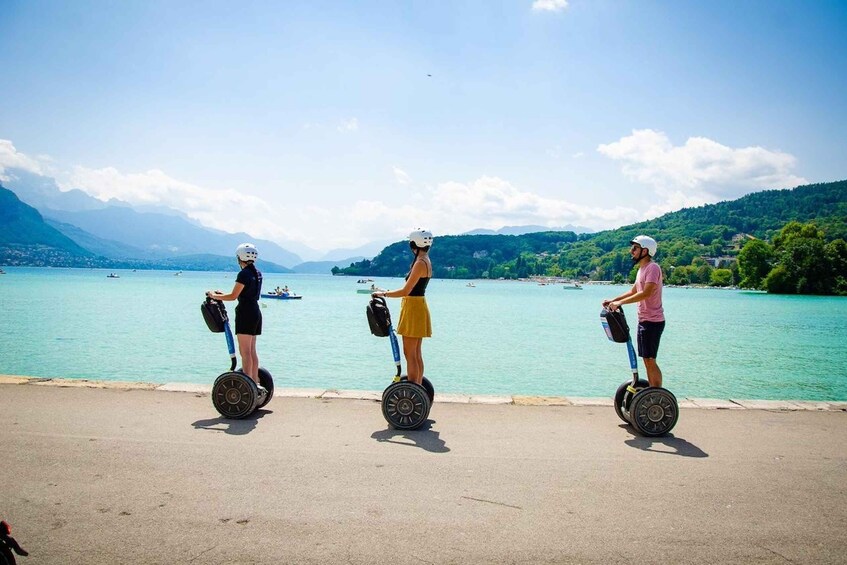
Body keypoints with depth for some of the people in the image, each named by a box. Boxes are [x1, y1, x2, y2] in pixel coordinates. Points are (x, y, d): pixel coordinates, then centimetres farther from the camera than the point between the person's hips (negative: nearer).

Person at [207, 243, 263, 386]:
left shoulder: (244, 274, -14)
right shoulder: (257, 273, 12)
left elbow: (233, 296, -14)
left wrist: (215, 295, -1)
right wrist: (223, 294, 22)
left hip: (245, 313, -9)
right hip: (256, 312, 9)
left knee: (245, 351, -5)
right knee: (252, 350, 13)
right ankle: (255, 383, 16)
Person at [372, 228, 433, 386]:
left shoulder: (420, 263, -17)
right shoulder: (425, 261, 13)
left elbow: (406, 291, -19)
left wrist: (383, 294, -9)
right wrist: (387, 292, 18)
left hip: (413, 308, -10)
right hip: (418, 306, 10)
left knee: (410, 354, -5)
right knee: (416, 354, 14)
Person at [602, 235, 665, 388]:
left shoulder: (653, 268, -15)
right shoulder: (642, 269, 15)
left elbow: (646, 293, -27)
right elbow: (633, 291, 23)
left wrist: (620, 302, -27)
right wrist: (613, 300, 13)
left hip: (652, 321, -10)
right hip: (643, 320, 10)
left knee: (650, 360, -8)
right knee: (646, 359, 13)